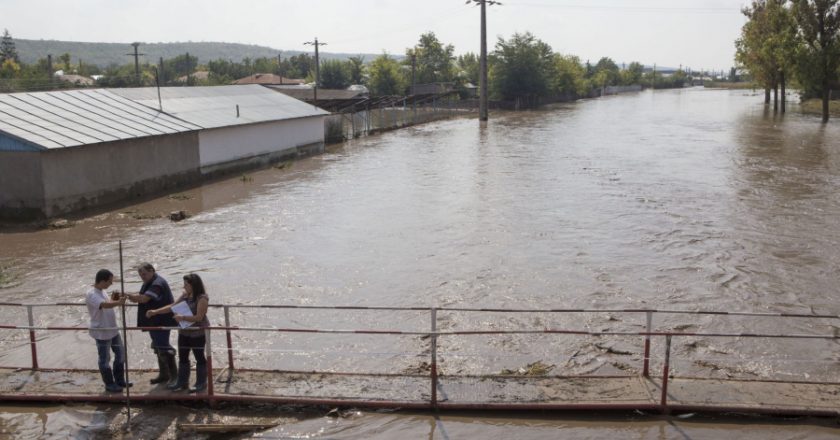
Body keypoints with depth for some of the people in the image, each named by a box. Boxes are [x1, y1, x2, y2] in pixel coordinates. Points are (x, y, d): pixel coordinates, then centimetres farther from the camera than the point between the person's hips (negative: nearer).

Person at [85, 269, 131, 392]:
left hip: (113, 330, 9)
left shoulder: (102, 291, 6)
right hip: (101, 332, -9)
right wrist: (118, 302, -55)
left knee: (120, 354, 17)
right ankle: (109, 384, 20)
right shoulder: (91, 295, -23)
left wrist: (113, 299, 0)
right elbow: (105, 305, -40)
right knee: (105, 359, 6)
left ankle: (119, 380, 31)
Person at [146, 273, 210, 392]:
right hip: (184, 332, 8)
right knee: (182, 357, 14)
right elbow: (172, 307, 7)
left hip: (198, 333, -8)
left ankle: (201, 383, 16)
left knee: (199, 357, 4)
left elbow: (199, 317, -24)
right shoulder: (185, 295, 5)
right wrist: (155, 311, -1)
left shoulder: (202, 298, -19)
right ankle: (182, 382, 27)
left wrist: (182, 317, -31)